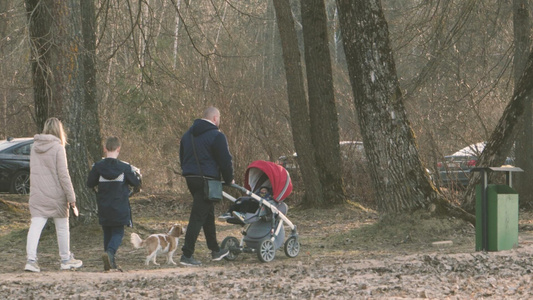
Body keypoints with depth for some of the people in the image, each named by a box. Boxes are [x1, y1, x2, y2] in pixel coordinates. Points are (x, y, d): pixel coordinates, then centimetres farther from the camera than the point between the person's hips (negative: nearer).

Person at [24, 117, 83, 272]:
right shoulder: (58, 148, -12)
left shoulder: (35, 147, 5)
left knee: (35, 226, -1)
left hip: (37, 195, 4)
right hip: (56, 194, -4)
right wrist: (71, 196, -10)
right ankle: (66, 259, 21)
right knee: (62, 227, 10)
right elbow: (63, 174, -13)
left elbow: (34, 171, 13)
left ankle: (31, 259, -14)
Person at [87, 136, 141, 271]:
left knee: (107, 233, 14)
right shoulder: (125, 167, -9)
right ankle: (110, 252, -24)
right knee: (118, 233, 4)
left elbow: (90, 183, 2)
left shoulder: (98, 167, -6)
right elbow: (136, 183, 2)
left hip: (104, 208, 2)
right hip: (120, 209, -2)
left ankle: (111, 263, 12)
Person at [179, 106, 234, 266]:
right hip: (206, 179, -8)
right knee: (198, 217, -8)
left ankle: (215, 250, 30)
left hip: (190, 178, 9)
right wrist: (229, 179, 4)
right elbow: (225, 160, -10)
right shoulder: (216, 136, -10)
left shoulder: (188, 134, 15)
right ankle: (187, 255, -11)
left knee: (208, 214, 21)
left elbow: (182, 157, 22)